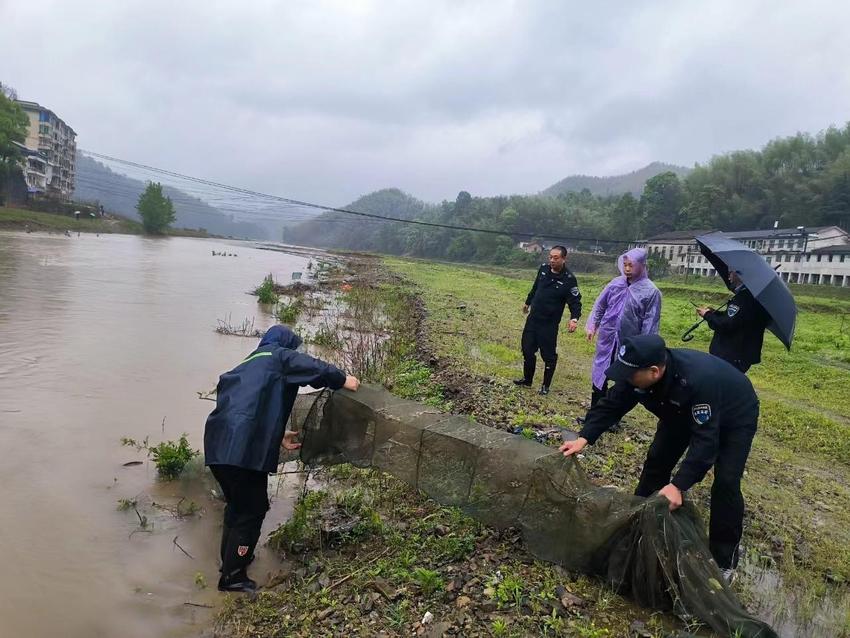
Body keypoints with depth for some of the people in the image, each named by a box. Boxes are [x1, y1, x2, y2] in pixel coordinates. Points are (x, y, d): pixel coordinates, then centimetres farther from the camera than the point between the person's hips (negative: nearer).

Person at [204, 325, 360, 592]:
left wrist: (278, 438, 32)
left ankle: (231, 558, 42)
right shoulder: (279, 356, 4)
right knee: (252, 510, 6)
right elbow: (313, 369, -13)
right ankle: (233, 576, 15)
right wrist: (342, 379, 3)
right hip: (244, 449, -9)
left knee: (237, 503, 26)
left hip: (219, 445, 9)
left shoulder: (248, 366, 27)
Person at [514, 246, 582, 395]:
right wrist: (528, 302, 30)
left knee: (549, 355, 2)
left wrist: (574, 318, -34)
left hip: (549, 324, -6)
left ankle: (546, 385, 19)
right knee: (527, 350, 13)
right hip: (532, 319, 6)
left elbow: (575, 302, -16)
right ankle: (527, 379, 31)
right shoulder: (543, 269, -1)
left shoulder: (569, 279, -17)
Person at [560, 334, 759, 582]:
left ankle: (724, 560, 3)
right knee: (657, 461, 2)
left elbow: (705, 440, -44)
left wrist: (678, 485, -48)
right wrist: (584, 438, -28)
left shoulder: (698, 381, -46)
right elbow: (611, 405, -17)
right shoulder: (638, 373, -27)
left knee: (725, 483, -13)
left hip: (734, 416, -6)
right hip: (685, 412, 6)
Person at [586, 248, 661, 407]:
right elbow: (599, 306, 10)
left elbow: (650, 324, -11)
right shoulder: (615, 283, 0)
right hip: (606, 340, 4)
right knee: (599, 376, 13)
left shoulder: (651, 292, -12)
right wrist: (592, 325, 6)